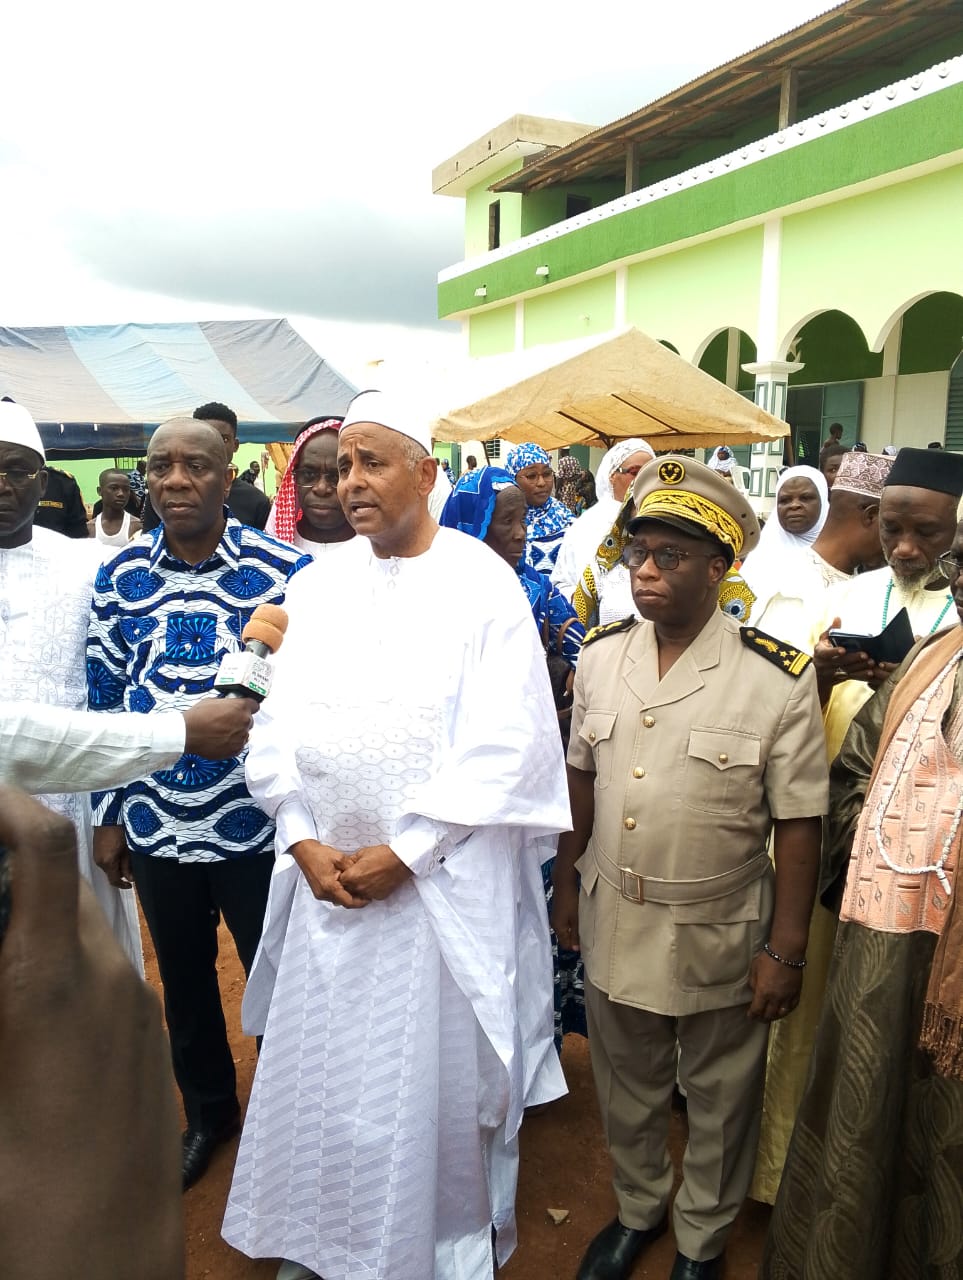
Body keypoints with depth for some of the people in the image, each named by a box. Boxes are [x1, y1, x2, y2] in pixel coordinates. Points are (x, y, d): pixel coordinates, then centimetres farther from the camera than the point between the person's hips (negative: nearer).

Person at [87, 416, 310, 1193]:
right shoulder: (119, 577, 0)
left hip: (253, 821, -3)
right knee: (183, 980, 22)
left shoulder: (283, 571, -12)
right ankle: (208, 1113, 47)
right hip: (155, 824, 4)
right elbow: (105, 702, 6)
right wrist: (111, 815, 7)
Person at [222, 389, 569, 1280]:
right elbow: (280, 728, 5)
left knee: (438, 1073, 10)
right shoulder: (317, 588, 7)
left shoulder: (483, 587, -8)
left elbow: (504, 746, -14)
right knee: (321, 1067, 16)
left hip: (443, 882, -4)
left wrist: (404, 852, -15)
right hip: (327, 874, 5)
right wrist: (305, 842, -7)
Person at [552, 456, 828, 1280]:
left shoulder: (778, 679, -18)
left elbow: (800, 825, -13)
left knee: (718, 1102, 20)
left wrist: (786, 952, -11)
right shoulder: (601, 656, -5)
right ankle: (638, 1210, 52)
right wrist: (567, 887, 10)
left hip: (719, 934, -3)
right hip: (613, 920, 4)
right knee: (627, 1090, 24)